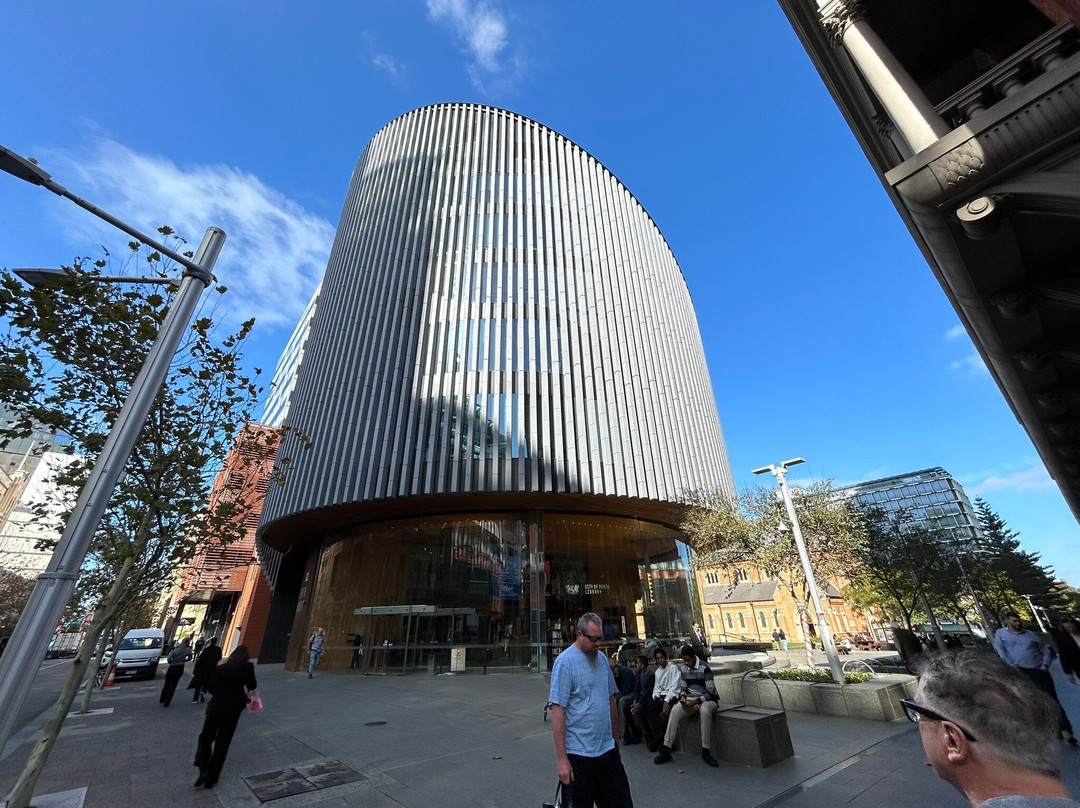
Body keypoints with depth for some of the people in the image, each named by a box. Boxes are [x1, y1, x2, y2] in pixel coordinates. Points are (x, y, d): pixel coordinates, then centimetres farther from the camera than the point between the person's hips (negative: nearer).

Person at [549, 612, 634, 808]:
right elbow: (557, 711, -18)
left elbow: (610, 699, 15)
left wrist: (615, 738, 15)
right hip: (579, 754, -6)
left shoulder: (602, 658, 4)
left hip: (608, 749, 6)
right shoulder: (565, 662, -18)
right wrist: (561, 759, -18)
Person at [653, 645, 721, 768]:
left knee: (705, 711, -41)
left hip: (707, 699, -5)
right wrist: (683, 696, -7)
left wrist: (696, 701, -24)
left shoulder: (704, 668, -15)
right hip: (691, 699, 5)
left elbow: (711, 692, -16)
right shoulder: (684, 669, 7)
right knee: (675, 710, -24)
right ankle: (666, 750, -21)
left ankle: (705, 752, -27)